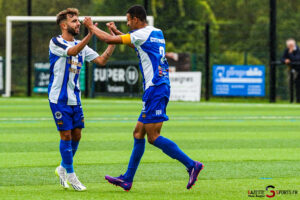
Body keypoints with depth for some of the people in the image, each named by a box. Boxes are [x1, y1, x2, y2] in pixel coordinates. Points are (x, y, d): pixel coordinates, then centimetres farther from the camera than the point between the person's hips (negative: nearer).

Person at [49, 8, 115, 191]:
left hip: (75, 98, 6)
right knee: (66, 135, -5)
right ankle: (71, 176, 4)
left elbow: (101, 60, 4)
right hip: (59, 98, -6)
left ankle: (63, 168, 28)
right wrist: (90, 34, -39)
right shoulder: (56, 42, -9)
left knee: (76, 135, 7)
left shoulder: (81, 46, 11)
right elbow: (72, 51, -29)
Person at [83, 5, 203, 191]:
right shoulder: (157, 33, 15)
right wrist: (116, 30, 33)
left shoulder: (142, 34, -11)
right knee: (138, 133, 12)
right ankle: (127, 179, 15)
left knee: (154, 137, -9)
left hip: (155, 90, -10)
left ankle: (191, 165, -14)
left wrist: (92, 26, 8)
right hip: (161, 87, 10)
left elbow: (109, 40, -8)